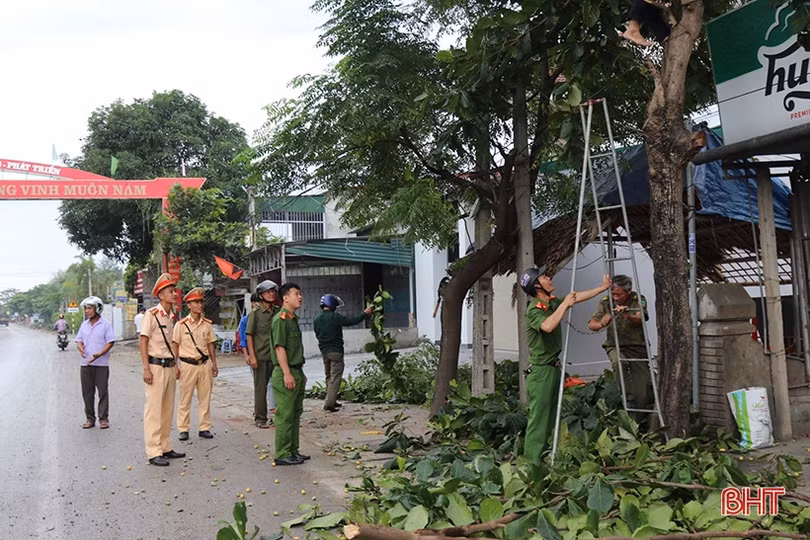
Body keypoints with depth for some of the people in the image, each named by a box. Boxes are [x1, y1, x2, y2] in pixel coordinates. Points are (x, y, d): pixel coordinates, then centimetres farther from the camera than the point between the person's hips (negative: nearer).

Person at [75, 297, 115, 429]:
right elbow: (79, 340, 15)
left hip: (101, 364, -5)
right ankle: (90, 418, 16)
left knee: (103, 392, 0)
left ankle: (103, 419, 7)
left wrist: (99, 354, -21)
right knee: (87, 392, 7)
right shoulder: (84, 325, 11)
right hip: (86, 364, 5)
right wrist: (80, 348, -9)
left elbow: (110, 342, -8)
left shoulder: (105, 324, -4)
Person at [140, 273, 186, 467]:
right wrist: (146, 369, -17)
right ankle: (153, 452, -1)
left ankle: (165, 448, 23)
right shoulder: (152, 314, -10)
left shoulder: (172, 316, 12)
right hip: (155, 366, -8)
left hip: (169, 366, 8)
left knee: (168, 409, 13)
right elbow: (143, 342, -12)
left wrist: (175, 366, 16)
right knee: (154, 409, -5)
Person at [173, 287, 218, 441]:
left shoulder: (207, 324, 8)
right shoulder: (181, 324, -4)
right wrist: (175, 365, -7)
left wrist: (214, 363, 8)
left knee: (205, 398, 7)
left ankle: (204, 428, 15)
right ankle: (183, 429, 11)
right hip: (187, 365, -4)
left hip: (204, 364, 4)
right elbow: (175, 346, -2)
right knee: (185, 399, 3)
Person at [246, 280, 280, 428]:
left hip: (275, 355, 4)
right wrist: (252, 356, -11)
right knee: (260, 387, 4)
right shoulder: (255, 314, -5)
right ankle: (260, 418, 14)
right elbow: (249, 336, -5)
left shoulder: (278, 312, 7)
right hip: (260, 356, -4)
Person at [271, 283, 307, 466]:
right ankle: (282, 454, 0)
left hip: (296, 372, 10)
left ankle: (293, 451, 22)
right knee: (285, 415, -5)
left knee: (295, 413, 14)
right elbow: (279, 347, -18)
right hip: (285, 374, -10)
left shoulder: (293, 319, 17)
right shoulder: (281, 319, -13)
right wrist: (287, 373, -22)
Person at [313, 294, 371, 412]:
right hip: (335, 351, -7)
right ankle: (329, 403, -11)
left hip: (324, 351, 7)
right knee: (335, 378, -5)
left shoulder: (317, 319, 5)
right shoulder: (335, 317, -15)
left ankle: (331, 401, 23)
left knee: (329, 377, 18)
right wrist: (365, 313, -2)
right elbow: (351, 321, -13)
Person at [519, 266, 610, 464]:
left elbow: (578, 297, 21)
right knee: (538, 418, -8)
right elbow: (547, 326, -36)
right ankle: (532, 462, -6)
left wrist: (603, 287, 21)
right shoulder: (534, 310, -17)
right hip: (540, 371, -9)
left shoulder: (553, 303, 11)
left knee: (551, 418, 13)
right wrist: (564, 305, -26)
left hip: (553, 368, 9)